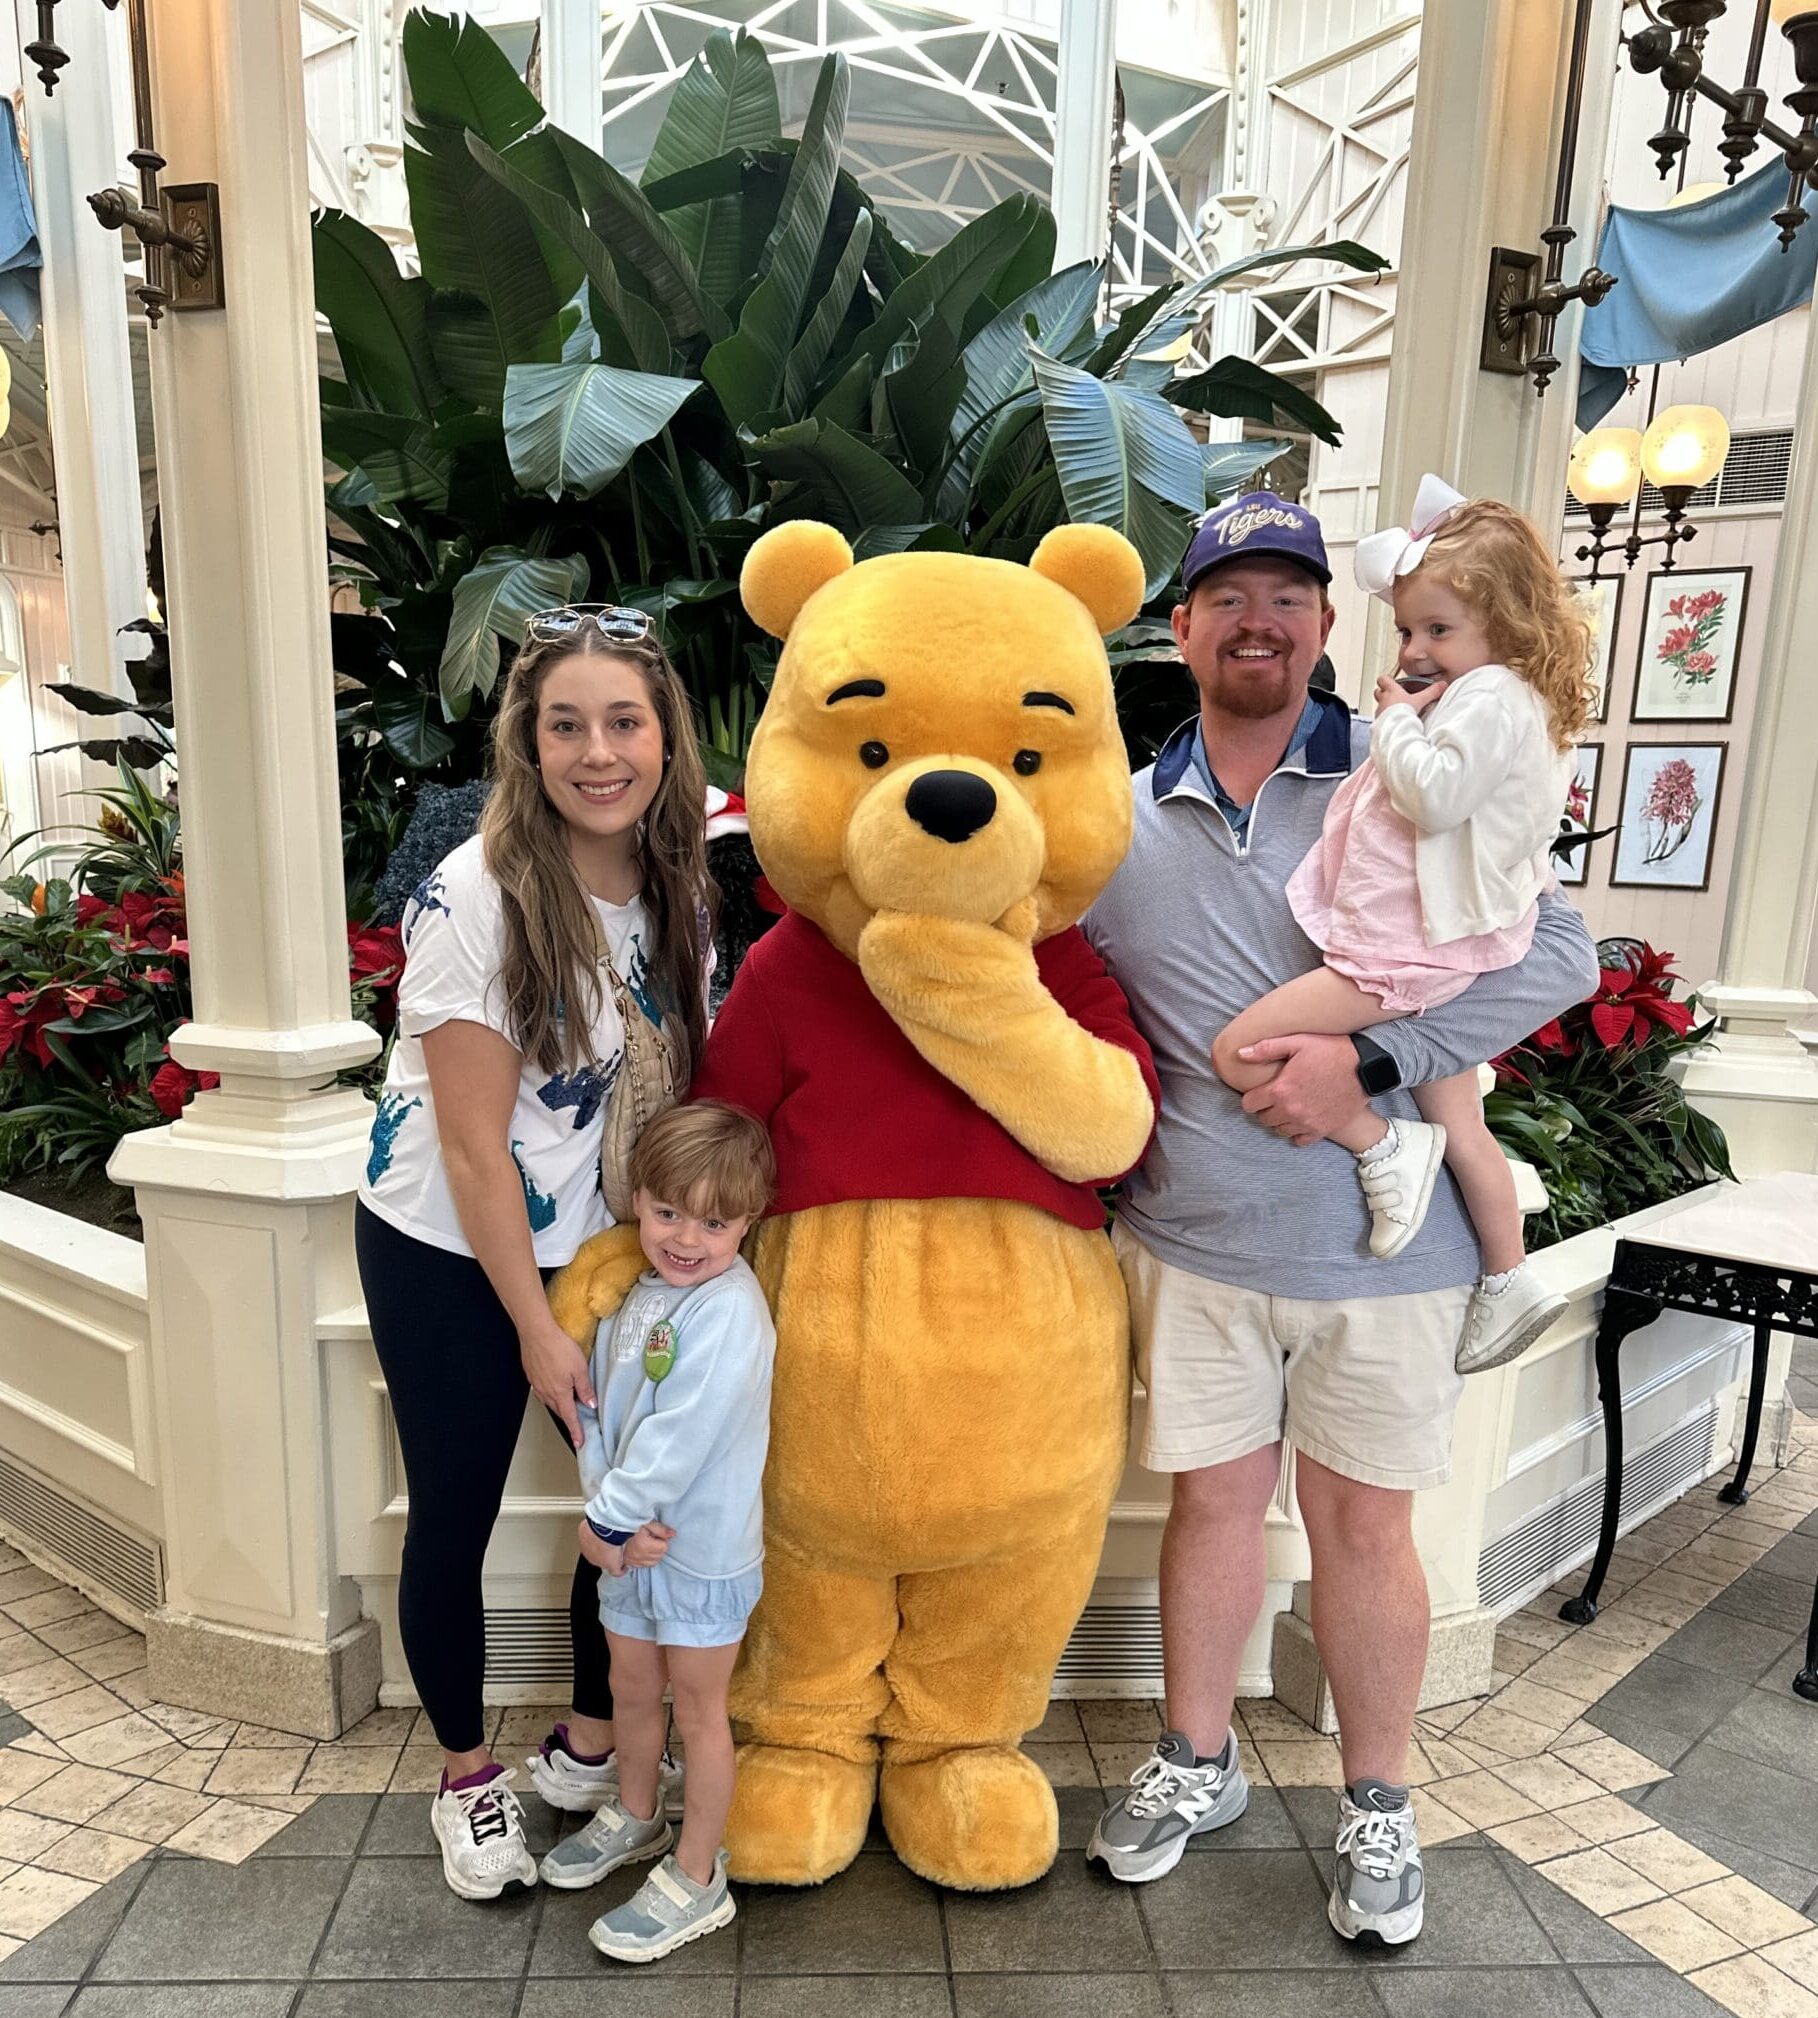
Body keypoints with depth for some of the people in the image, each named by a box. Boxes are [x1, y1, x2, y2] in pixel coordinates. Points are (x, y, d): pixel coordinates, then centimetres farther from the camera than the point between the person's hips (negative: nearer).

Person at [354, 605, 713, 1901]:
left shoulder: (674, 888, -5)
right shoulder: (476, 896, -21)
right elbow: (473, 1141, -18)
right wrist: (536, 1327, -13)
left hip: (601, 1248, 5)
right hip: (448, 1257, -4)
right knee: (454, 1519, 9)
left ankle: (590, 1746, 34)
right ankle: (468, 1774, 36)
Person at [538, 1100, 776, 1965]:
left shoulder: (729, 1312, -27)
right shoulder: (632, 1290, -2)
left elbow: (678, 1437, -27)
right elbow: (595, 1407, -2)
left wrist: (609, 1520, -18)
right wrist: (602, 1514, -14)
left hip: (702, 1545, -7)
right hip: (627, 1539, 7)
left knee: (697, 1708, 11)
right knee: (632, 1687, 25)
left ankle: (695, 1880, 30)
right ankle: (636, 1816, 50)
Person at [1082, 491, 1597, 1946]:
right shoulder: (1119, 822, 4)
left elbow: (1557, 954, -11)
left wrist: (1369, 1061, -20)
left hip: (1384, 1241, -2)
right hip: (1193, 1240, 2)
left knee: (1363, 1524, 12)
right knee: (1214, 1499, 15)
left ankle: (1379, 1809, 36)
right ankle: (1197, 1764, 39)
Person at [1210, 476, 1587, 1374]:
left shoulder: (1493, 701, -12)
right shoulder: (1482, 698, 19)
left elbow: (1435, 796, -25)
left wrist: (1397, 720, -12)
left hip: (1408, 951, -11)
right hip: (1437, 949, 11)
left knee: (1240, 1049, -15)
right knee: (1458, 1123, 17)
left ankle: (1386, 1147, -5)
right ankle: (1510, 1283, 29)